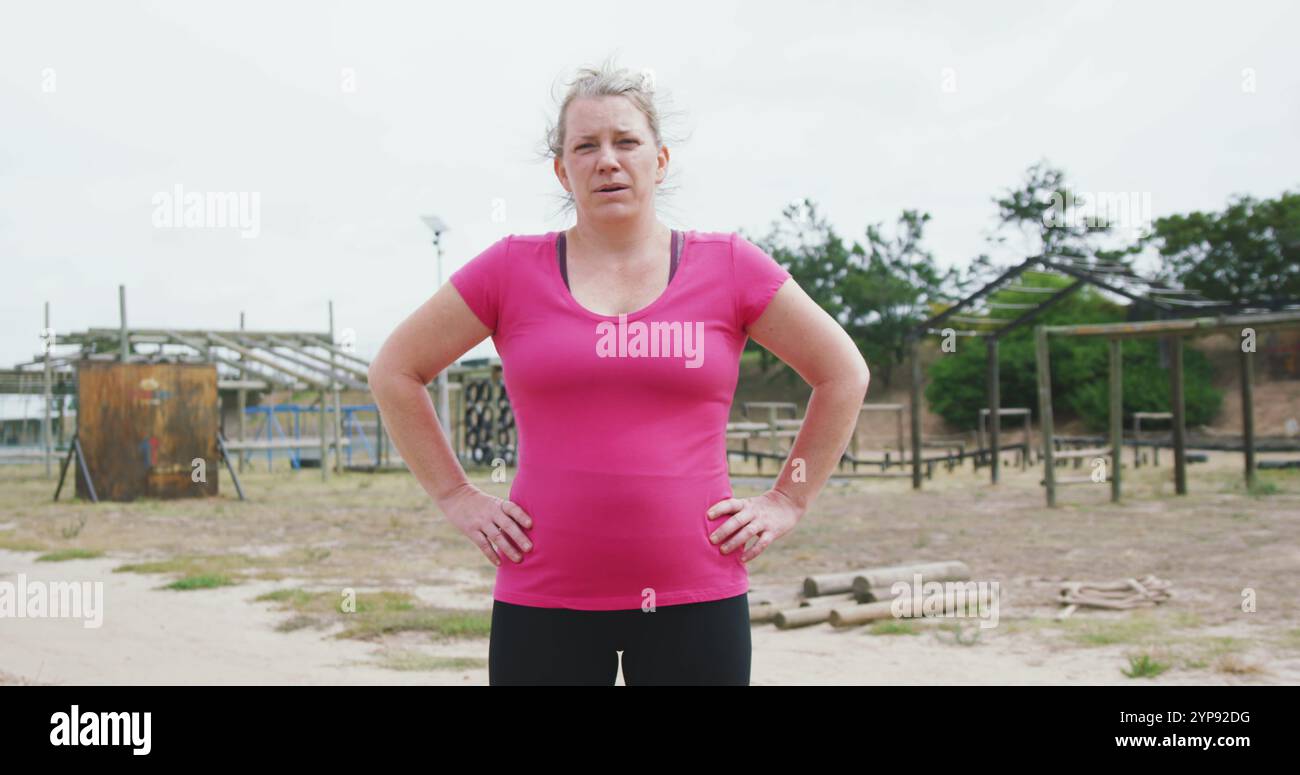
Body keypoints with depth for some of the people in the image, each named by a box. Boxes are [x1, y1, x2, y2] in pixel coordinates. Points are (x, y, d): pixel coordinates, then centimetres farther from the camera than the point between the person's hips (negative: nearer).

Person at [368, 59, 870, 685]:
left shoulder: (728, 266, 3)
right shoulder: (512, 269, 3)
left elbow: (844, 375, 12)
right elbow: (394, 372, 12)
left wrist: (788, 501, 7)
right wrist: (456, 498, 6)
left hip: (695, 601, 0)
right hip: (543, 603, 0)